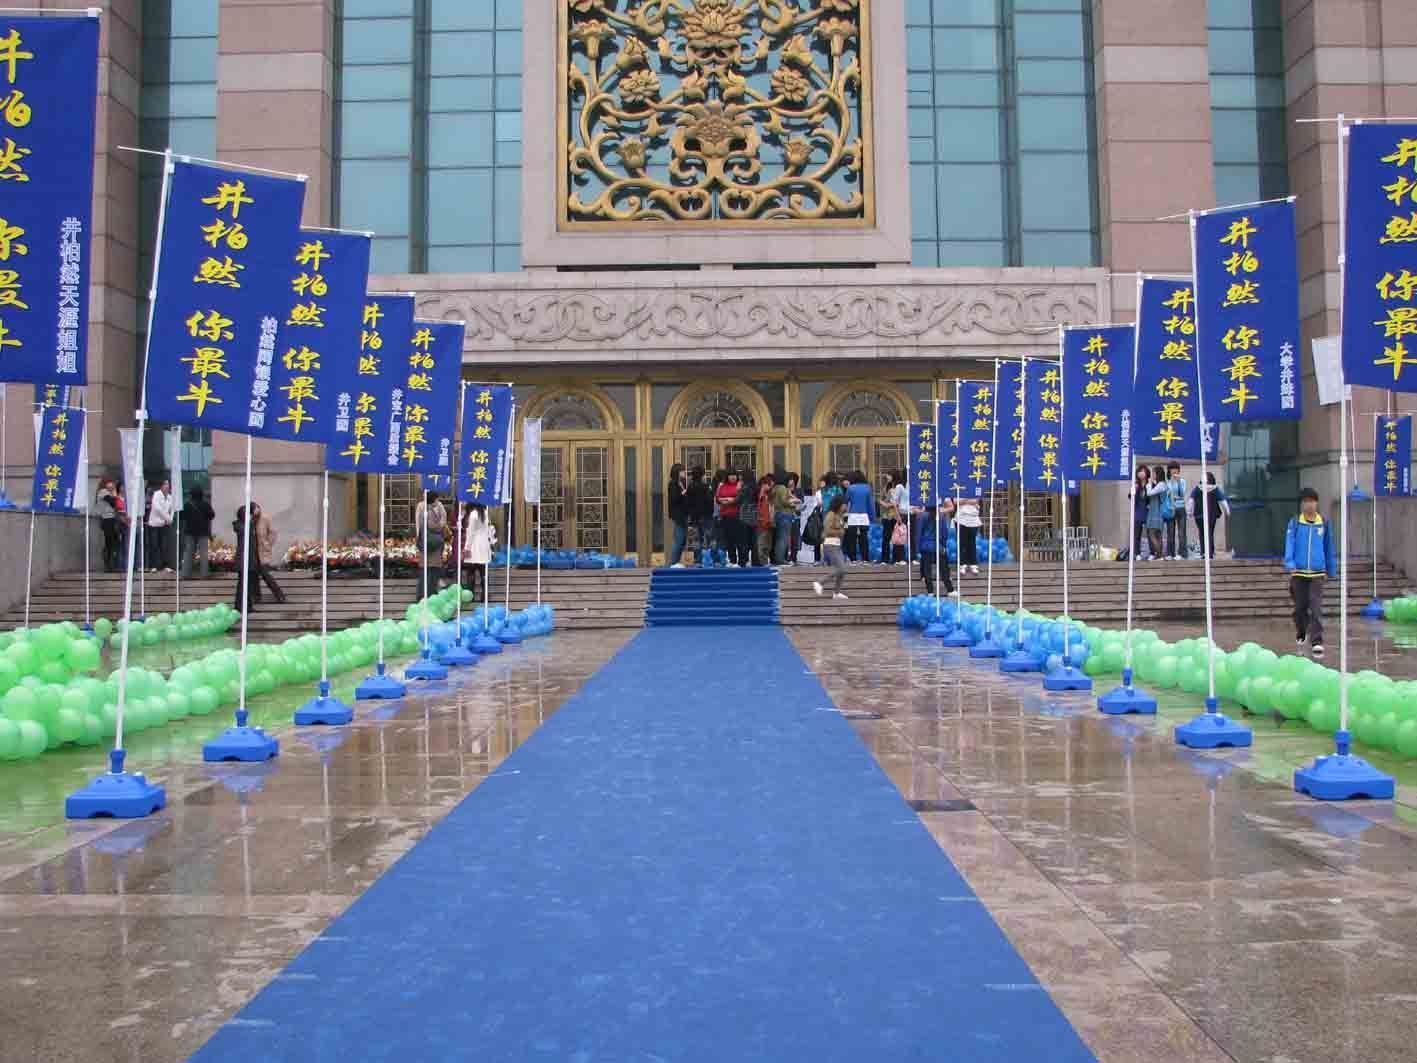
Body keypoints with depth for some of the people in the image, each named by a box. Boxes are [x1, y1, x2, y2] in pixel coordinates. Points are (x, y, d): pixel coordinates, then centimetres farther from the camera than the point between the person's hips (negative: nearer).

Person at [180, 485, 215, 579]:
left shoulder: (187, 505, -6)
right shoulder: (206, 504, -8)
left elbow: (183, 517, -1)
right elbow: (212, 515, -3)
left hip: (189, 531, 1)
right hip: (203, 532, -1)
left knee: (188, 553, 6)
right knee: (203, 553, 3)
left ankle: (186, 573, 3)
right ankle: (205, 573, 0)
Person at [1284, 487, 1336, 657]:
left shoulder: (1324, 523, 5)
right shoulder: (1295, 523, 1)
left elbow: (1329, 549, 12)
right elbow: (1289, 544, -7)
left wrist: (1331, 571, 17)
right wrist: (1290, 565, -20)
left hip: (1318, 574, 0)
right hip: (1298, 573, 0)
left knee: (1316, 608, -10)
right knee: (1300, 608, 12)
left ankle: (1316, 642, -12)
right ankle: (1301, 634, 35)